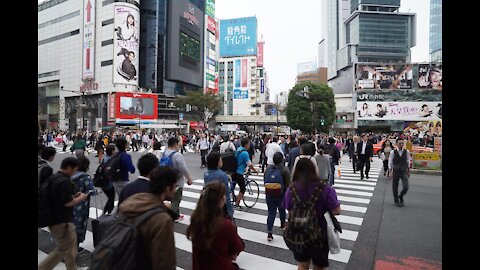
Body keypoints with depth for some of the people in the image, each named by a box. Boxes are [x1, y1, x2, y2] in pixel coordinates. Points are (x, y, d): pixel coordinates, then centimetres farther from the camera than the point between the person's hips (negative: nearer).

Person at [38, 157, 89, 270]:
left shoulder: (52, 177, 6)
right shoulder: (65, 181, -23)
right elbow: (67, 203, -23)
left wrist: (73, 196, 10)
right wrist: (80, 198, -7)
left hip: (54, 218, 10)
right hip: (61, 222, -10)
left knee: (71, 245, 19)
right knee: (63, 250, 5)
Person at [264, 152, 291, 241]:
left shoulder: (268, 168, -3)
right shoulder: (285, 170, -15)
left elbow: (265, 181, 6)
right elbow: (288, 184, -13)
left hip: (270, 194, 2)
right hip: (281, 194, -2)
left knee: (271, 213, 5)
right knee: (282, 210, 23)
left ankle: (269, 233, -1)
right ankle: (282, 224, 46)